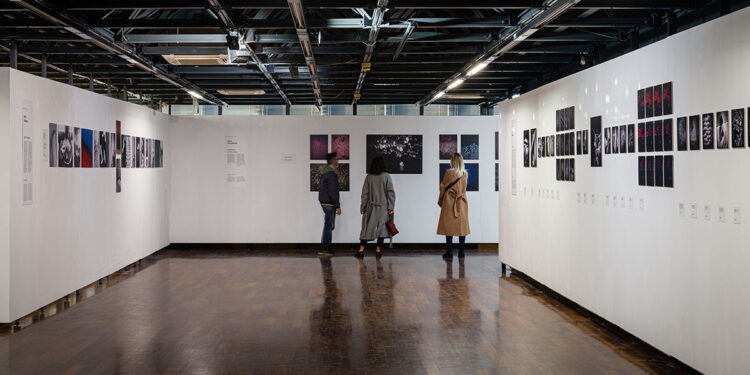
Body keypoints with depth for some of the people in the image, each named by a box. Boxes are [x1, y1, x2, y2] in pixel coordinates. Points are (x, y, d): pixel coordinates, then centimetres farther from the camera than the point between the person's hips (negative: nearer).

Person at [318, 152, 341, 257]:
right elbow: (332, 192, -21)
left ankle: (326, 248, 19)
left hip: (324, 202, 10)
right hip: (329, 203, -10)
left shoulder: (325, 172, 13)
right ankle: (324, 249, -2)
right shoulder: (331, 174, -18)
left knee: (329, 226, 15)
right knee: (329, 226, -4)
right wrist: (338, 206, -17)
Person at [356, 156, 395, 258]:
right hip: (383, 207, -2)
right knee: (382, 228, 7)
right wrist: (391, 207, -4)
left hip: (371, 207, 2)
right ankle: (378, 250, 7)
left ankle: (361, 250, 2)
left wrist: (363, 207, 7)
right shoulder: (386, 176, -5)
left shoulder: (369, 177, -1)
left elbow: (365, 193, 1)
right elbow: (391, 193, -7)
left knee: (366, 228, 6)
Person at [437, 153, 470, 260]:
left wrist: (441, 198, 11)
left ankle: (449, 252, -4)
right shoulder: (466, 173, 2)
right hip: (462, 202, 4)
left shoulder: (449, 172, -10)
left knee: (449, 226, -1)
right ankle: (461, 252, 13)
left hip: (450, 202, -4)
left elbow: (443, 186, -2)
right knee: (462, 226, 9)